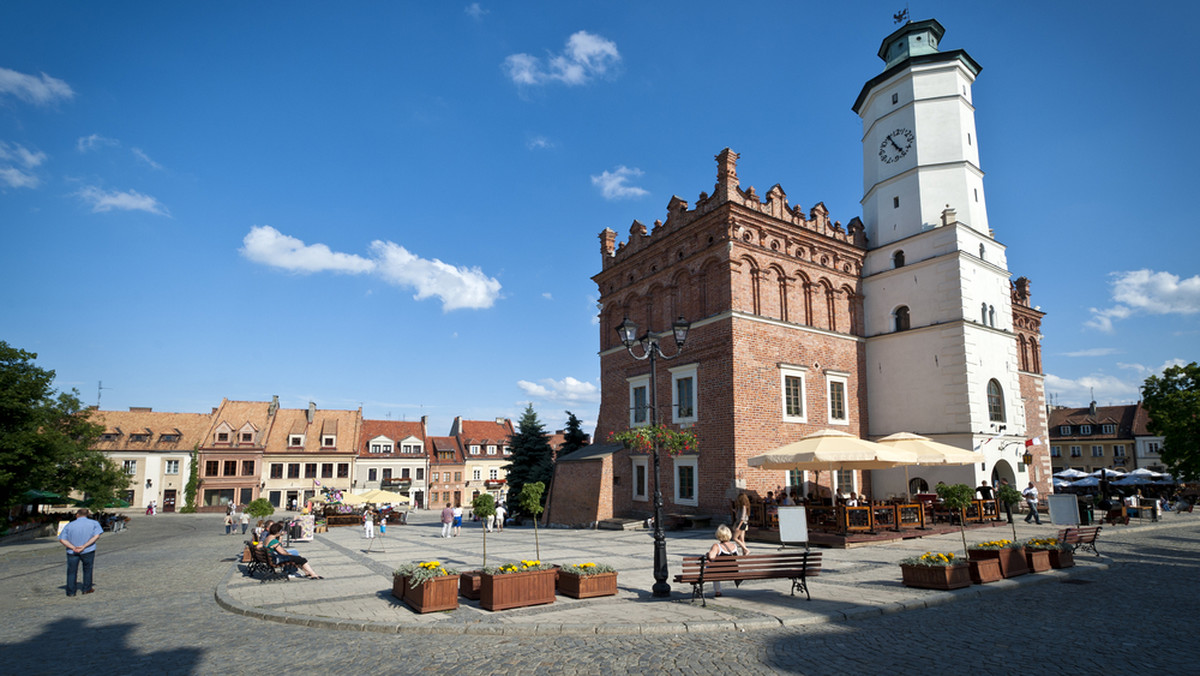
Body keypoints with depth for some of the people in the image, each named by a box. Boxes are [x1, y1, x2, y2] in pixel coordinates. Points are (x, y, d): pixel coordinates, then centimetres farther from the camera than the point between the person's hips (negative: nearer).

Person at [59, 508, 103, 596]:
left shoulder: (69, 525, 5)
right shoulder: (93, 523, 2)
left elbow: (62, 540, -5)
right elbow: (96, 536, -10)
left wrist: (73, 548, -11)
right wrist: (84, 546, -11)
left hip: (72, 552, 1)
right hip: (88, 551, 0)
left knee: (71, 571, 10)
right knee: (87, 569, 13)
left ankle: (71, 592, 11)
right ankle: (87, 589, 19)